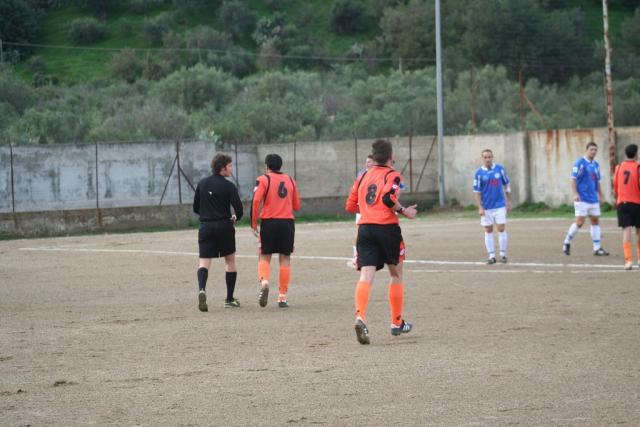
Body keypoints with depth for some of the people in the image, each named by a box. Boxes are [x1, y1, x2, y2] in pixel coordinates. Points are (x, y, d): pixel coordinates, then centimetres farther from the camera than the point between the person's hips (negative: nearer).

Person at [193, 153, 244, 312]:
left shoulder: (202, 184, 6)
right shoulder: (228, 186, -7)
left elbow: (196, 208, 11)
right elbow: (238, 209, -11)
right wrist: (235, 218, 11)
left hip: (205, 226, 2)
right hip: (224, 226, -2)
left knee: (204, 262, -1)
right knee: (230, 260, 14)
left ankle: (202, 289, -30)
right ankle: (229, 299, 16)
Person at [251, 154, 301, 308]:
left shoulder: (263, 179, 0)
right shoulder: (290, 180, 11)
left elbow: (256, 201, -13)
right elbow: (297, 206, 13)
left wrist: (254, 224, -6)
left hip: (268, 222, -2)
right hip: (287, 222, 2)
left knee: (264, 257, 7)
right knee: (285, 259, 6)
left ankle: (264, 281, -22)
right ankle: (282, 297, 4)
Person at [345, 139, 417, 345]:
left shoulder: (363, 177, 16)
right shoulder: (392, 175, 0)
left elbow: (350, 206, 16)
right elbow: (388, 197, -19)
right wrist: (403, 211, -5)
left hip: (364, 228, 3)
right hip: (387, 228, -3)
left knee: (366, 275, -7)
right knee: (396, 274, 15)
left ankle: (360, 317, -31)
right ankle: (397, 323, 23)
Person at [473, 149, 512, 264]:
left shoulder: (500, 169, 1)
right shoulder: (479, 173, -3)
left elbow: (507, 184, 9)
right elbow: (476, 191, -3)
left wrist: (509, 201, 7)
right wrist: (480, 208, -9)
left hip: (500, 206, 0)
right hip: (486, 207, 0)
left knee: (501, 229, -3)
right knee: (488, 231, 4)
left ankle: (503, 254, 6)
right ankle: (491, 256, 9)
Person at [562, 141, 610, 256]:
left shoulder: (596, 165, 13)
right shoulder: (580, 163, -7)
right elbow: (573, 179, -11)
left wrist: (600, 196, 18)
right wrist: (575, 194, -20)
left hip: (593, 199, 7)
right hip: (582, 199, -7)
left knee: (595, 221, 6)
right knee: (579, 222, -9)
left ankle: (597, 248, 9)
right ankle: (567, 243, 9)